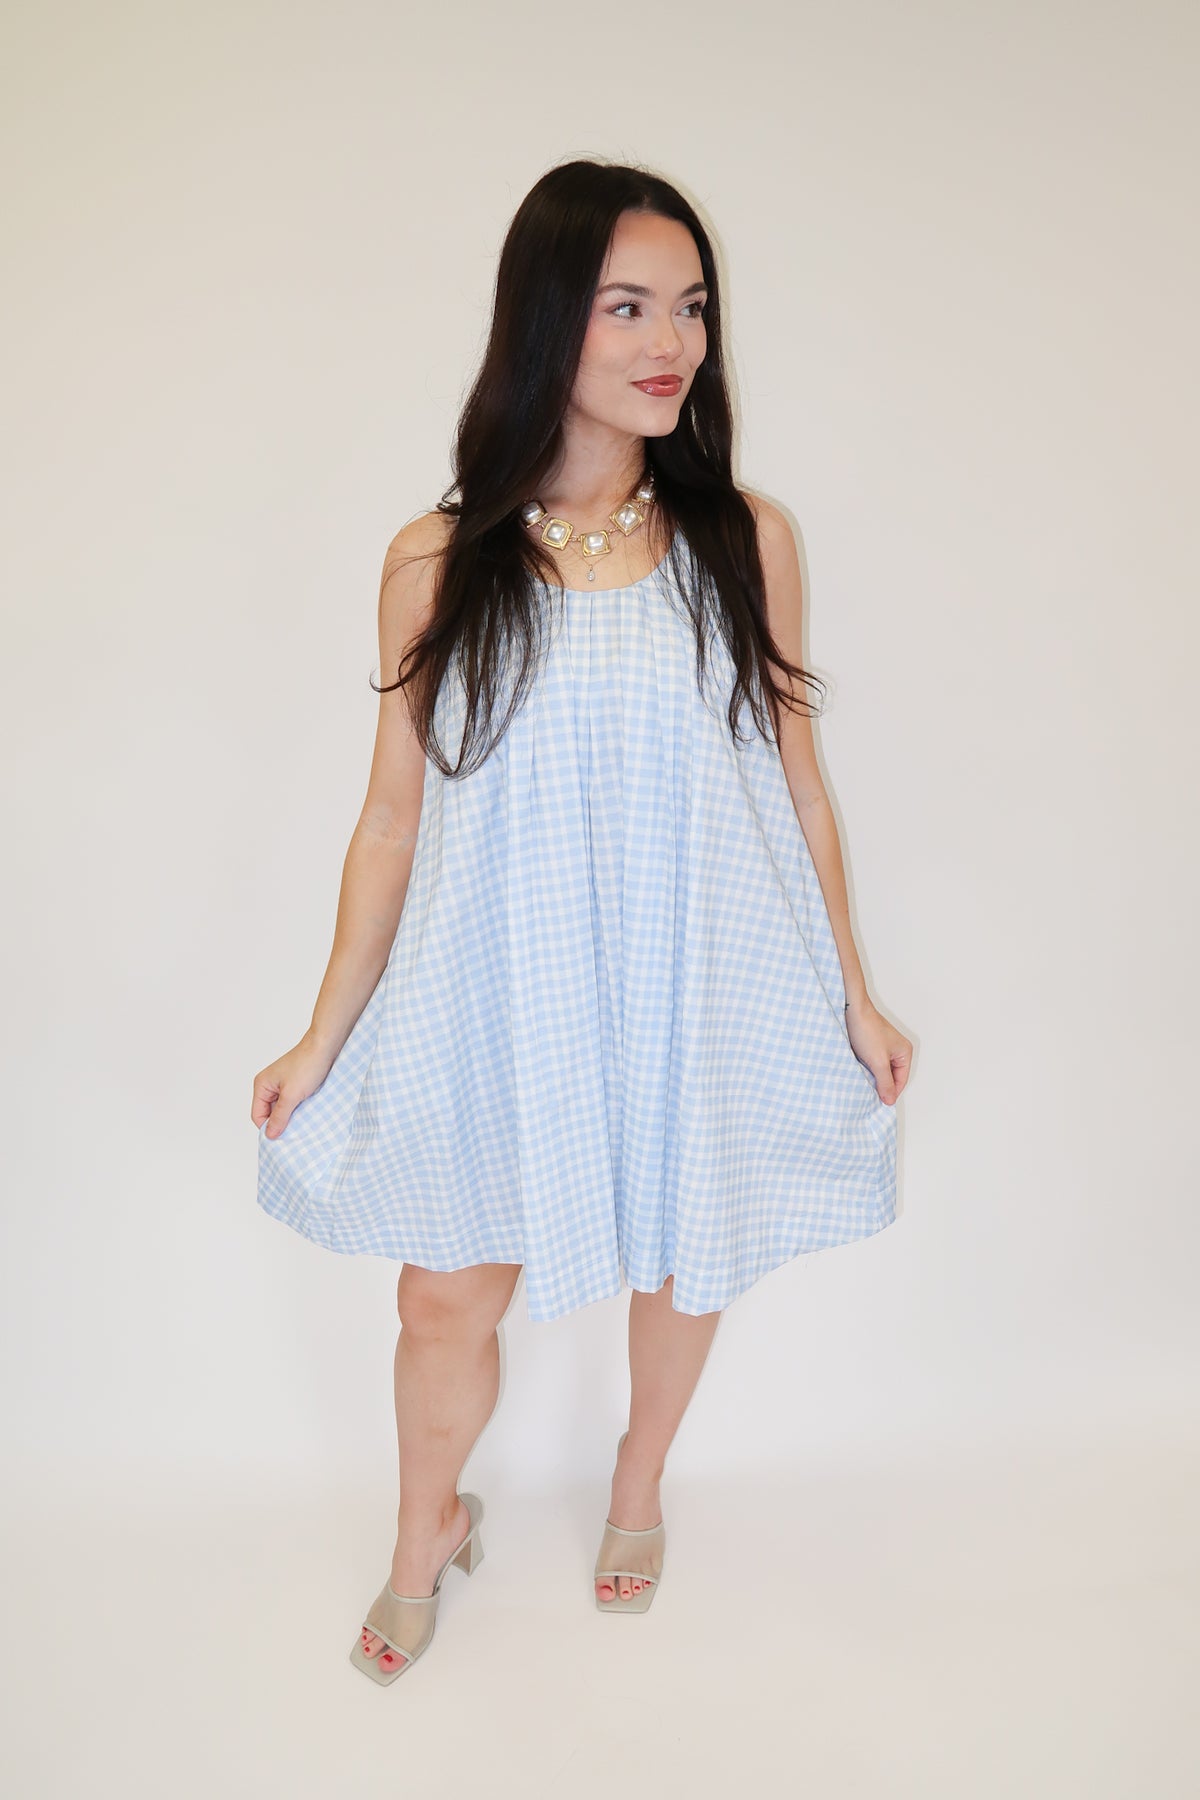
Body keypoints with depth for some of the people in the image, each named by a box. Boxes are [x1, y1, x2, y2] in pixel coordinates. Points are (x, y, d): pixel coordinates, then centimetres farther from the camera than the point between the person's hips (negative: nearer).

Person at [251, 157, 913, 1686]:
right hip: (503, 999, 0)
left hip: (703, 991, 1)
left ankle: (638, 1485, 52)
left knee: (682, 1265, 19)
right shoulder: (438, 565, -6)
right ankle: (427, 1535, 43)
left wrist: (854, 994, 6)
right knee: (444, 1296, 9)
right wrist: (325, 1037, 3)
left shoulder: (744, 538, -4)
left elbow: (795, 782, 3)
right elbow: (395, 817, -1)